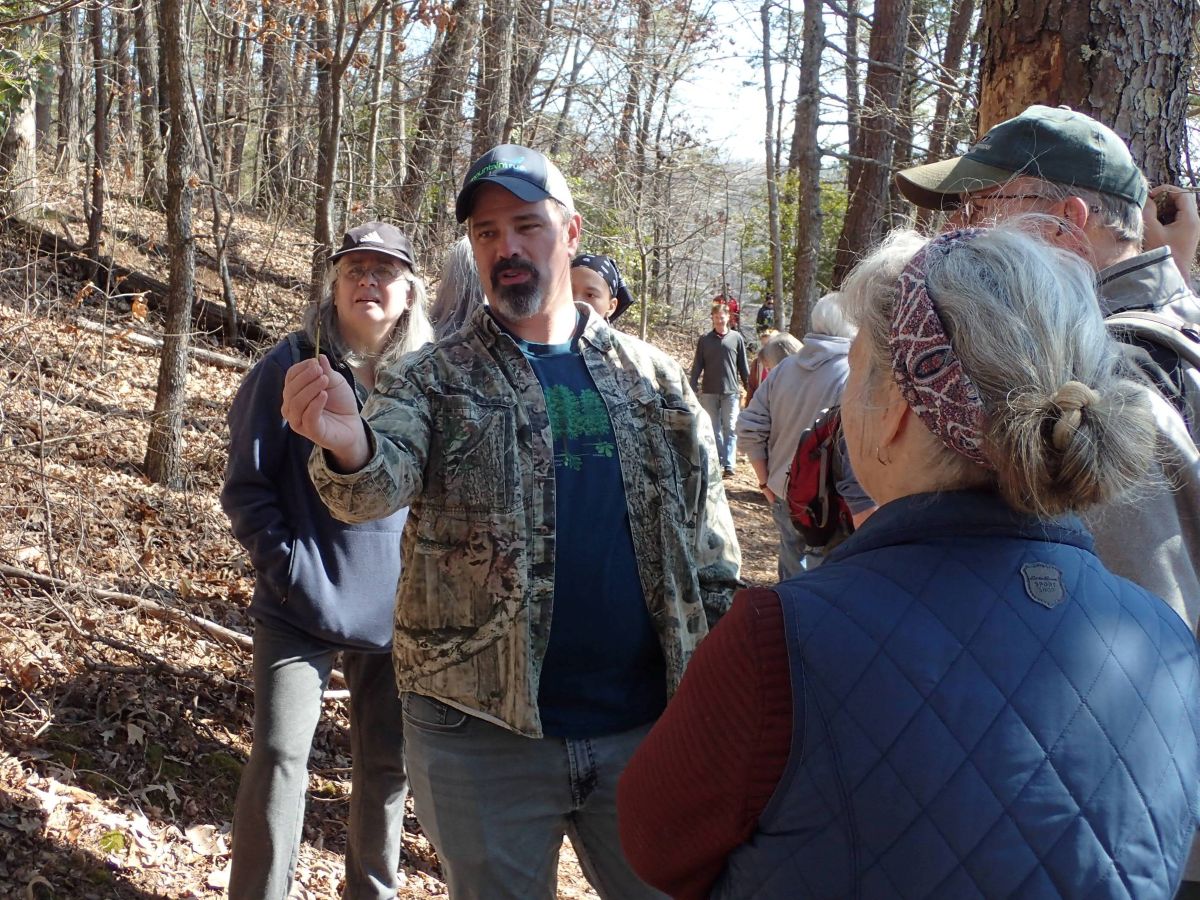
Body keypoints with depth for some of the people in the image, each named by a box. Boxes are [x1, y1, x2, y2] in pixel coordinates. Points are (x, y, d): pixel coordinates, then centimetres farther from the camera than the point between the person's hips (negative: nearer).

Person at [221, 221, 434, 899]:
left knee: (388, 761, 14)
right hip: (302, 609, -3)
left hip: (397, 608, 3)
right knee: (279, 759, -4)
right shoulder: (292, 367, -6)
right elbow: (246, 486, -4)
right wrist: (289, 566, -14)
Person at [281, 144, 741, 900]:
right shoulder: (432, 380, -1)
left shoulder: (653, 379, 6)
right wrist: (348, 444, -43)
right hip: (485, 731, -2)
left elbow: (712, 554, 9)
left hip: (647, 726, 2)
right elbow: (381, 482, -20)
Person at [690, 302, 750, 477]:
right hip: (709, 392, 2)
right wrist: (693, 388, 0)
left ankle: (729, 464, -8)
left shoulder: (736, 338, 3)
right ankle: (717, 462, 12)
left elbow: (743, 366, 8)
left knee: (730, 428, -5)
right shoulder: (705, 340, 6)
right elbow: (697, 366, 7)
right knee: (714, 429, 6)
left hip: (730, 391, -2)